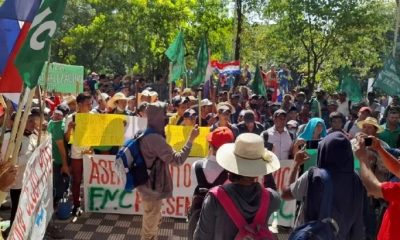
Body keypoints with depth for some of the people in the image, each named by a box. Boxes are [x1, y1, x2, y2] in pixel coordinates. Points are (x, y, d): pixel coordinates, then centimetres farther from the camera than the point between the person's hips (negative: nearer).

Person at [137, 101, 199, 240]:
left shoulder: (146, 134, 4)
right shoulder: (155, 138, -27)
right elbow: (177, 160, -28)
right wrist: (191, 139, -25)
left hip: (148, 186, 10)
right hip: (153, 188, -10)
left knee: (151, 223, 27)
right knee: (150, 226, 8)